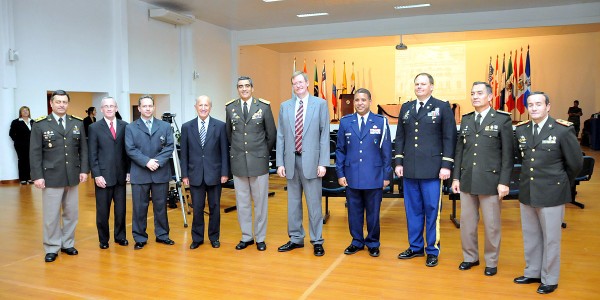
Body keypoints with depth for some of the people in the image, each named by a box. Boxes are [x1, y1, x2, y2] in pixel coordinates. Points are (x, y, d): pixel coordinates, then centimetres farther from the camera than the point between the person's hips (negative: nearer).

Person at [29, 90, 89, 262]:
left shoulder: (78, 123, 6)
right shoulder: (40, 125, -1)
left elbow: (83, 149, 8)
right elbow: (35, 153, -3)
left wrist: (84, 170, 1)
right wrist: (37, 176, -8)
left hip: (72, 176, 3)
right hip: (51, 177, -3)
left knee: (71, 213, 10)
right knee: (51, 215, 3)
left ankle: (67, 244, 24)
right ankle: (52, 248, 16)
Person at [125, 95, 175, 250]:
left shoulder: (165, 126, 9)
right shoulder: (130, 128, 6)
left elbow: (169, 147, 1)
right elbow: (130, 150, -4)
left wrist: (158, 161, -14)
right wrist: (147, 161, -16)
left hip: (161, 173, 1)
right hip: (139, 174, -1)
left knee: (161, 206, 9)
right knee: (139, 207, 5)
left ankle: (162, 235, 22)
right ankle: (140, 238, 17)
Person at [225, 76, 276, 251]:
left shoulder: (264, 106, -1)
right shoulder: (230, 107, 5)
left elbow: (271, 133, 5)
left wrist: (264, 153, 9)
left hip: (259, 161, -2)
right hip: (238, 161, 2)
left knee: (260, 201, 5)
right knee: (242, 202, 9)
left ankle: (260, 238, 18)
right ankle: (246, 237, 23)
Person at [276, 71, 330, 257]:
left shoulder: (320, 104, 1)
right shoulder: (285, 106, 10)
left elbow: (325, 135, -3)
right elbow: (280, 136, 8)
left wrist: (323, 163, -8)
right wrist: (280, 163, 2)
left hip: (311, 161, -3)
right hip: (291, 160, 3)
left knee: (314, 203, 2)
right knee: (293, 202, 12)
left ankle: (317, 241, 14)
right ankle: (295, 239, 25)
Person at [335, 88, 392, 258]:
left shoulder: (381, 121, 0)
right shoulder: (345, 122, 5)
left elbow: (386, 150, 1)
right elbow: (340, 150, 8)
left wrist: (387, 175, 0)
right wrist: (340, 174, 2)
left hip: (374, 177, -1)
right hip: (351, 177, 2)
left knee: (373, 212, 8)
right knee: (354, 212, 10)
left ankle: (373, 243, 25)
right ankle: (357, 242, 27)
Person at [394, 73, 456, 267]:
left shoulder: (442, 107, 1)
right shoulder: (406, 108, 13)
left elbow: (449, 138, -3)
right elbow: (400, 137, 13)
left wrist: (446, 165, -9)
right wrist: (399, 162, 6)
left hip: (432, 169, -4)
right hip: (409, 169, 4)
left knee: (432, 209, 2)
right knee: (412, 209, 11)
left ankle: (432, 250, 16)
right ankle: (415, 247, 24)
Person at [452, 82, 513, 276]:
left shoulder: (502, 120, -3)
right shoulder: (466, 119, 9)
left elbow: (507, 154, -6)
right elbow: (459, 150, 10)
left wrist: (504, 182, -10)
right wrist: (456, 177, 7)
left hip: (490, 181, -4)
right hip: (467, 180, 4)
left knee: (491, 224, 6)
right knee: (466, 222, 11)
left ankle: (491, 262, 23)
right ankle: (470, 257, 28)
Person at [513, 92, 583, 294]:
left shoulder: (563, 130, -11)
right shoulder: (521, 130, 4)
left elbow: (575, 163, -3)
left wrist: (560, 183, 6)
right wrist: (531, 176, 13)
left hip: (551, 194, -5)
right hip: (526, 192, 5)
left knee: (550, 239, 7)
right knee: (530, 236, 15)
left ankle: (549, 280, 22)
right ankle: (532, 273, 31)